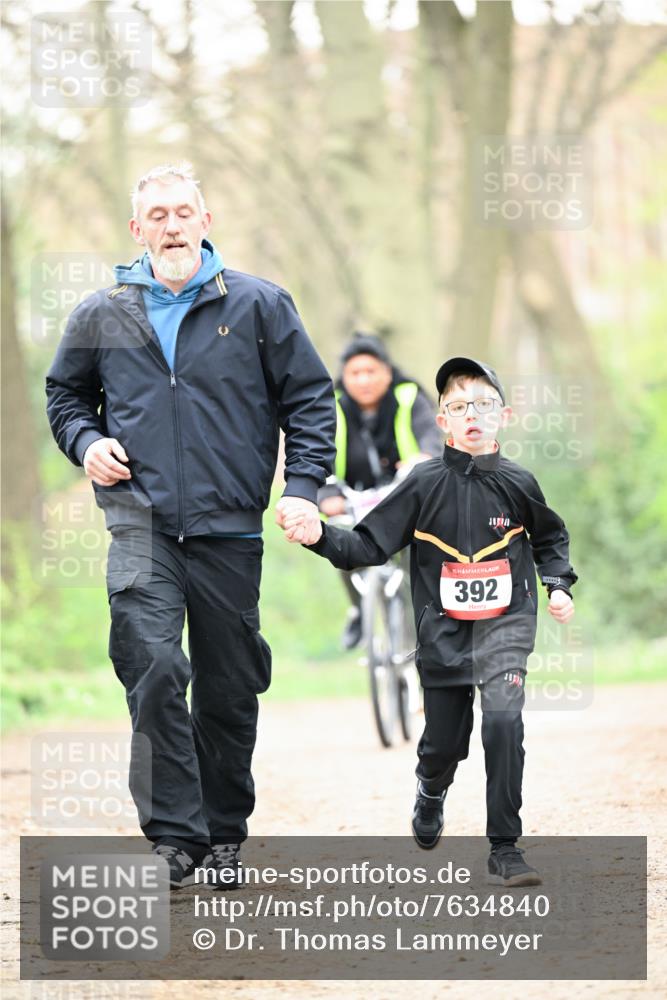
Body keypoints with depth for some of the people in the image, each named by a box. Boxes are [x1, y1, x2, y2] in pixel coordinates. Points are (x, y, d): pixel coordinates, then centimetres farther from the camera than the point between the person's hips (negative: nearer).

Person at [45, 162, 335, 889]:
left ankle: (225, 834, 23)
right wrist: (85, 442, 3)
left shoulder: (258, 305, 4)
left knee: (229, 690, 8)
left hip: (229, 528, 1)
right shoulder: (101, 315, 8)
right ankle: (174, 835, -14)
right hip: (140, 522, 0)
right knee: (153, 669, -19)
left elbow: (309, 399, 7)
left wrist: (303, 486, -4)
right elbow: (65, 393, 23)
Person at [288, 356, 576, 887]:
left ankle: (505, 848, -14)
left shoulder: (517, 484, -1)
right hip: (444, 629, 0)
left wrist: (558, 584, 4)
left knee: (503, 718, -21)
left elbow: (550, 537, 18)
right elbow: (369, 545, -6)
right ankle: (431, 793, 47)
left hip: (504, 623, 0)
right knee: (443, 741, 8)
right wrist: (321, 538, -22)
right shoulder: (425, 485, -5)